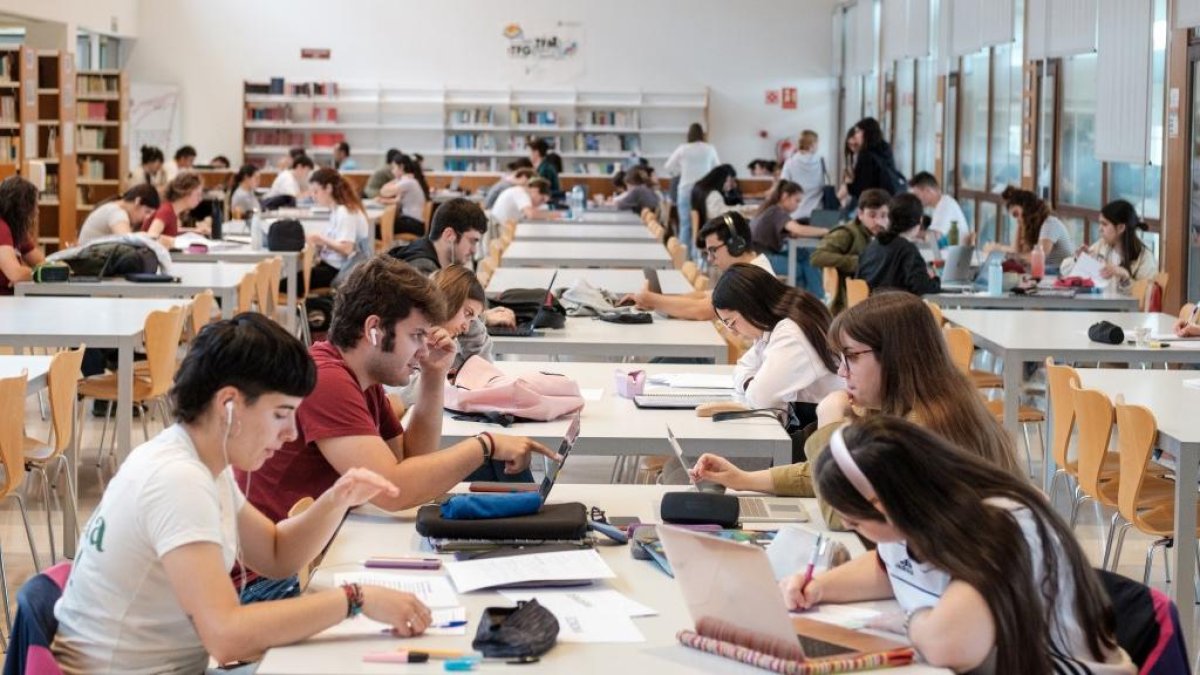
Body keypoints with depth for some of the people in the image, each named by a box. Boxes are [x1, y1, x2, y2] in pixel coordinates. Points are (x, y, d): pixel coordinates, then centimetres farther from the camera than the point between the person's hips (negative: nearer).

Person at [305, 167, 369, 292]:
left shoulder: (345, 212, -16)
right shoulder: (337, 210, 15)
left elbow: (346, 249, -24)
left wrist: (321, 239, -16)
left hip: (339, 271, -10)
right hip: (332, 265, 10)